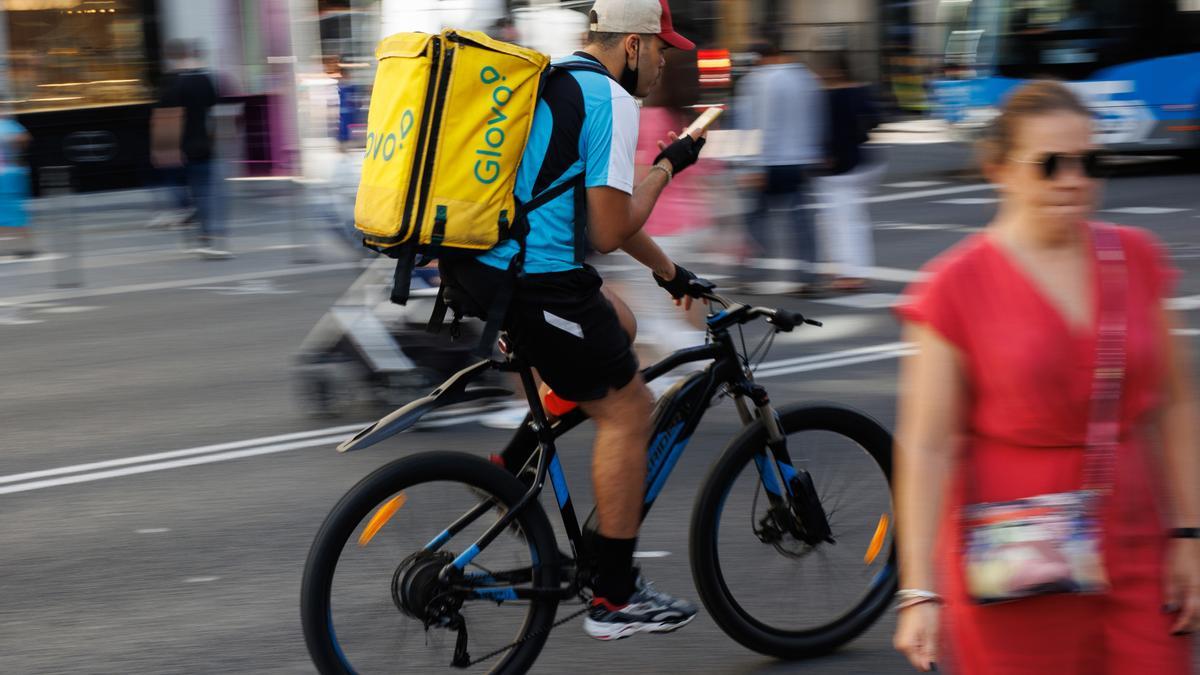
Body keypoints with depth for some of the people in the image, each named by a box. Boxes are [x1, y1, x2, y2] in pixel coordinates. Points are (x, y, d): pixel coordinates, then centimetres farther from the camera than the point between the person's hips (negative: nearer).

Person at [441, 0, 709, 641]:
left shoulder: (552, 84, 20)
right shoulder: (610, 100, -10)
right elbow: (609, 231, -12)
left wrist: (669, 271, 37)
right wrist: (667, 167, 3)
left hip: (471, 260, 9)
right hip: (532, 280, -9)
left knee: (617, 326, 28)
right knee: (628, 411, 3)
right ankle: (615, 598, 7)